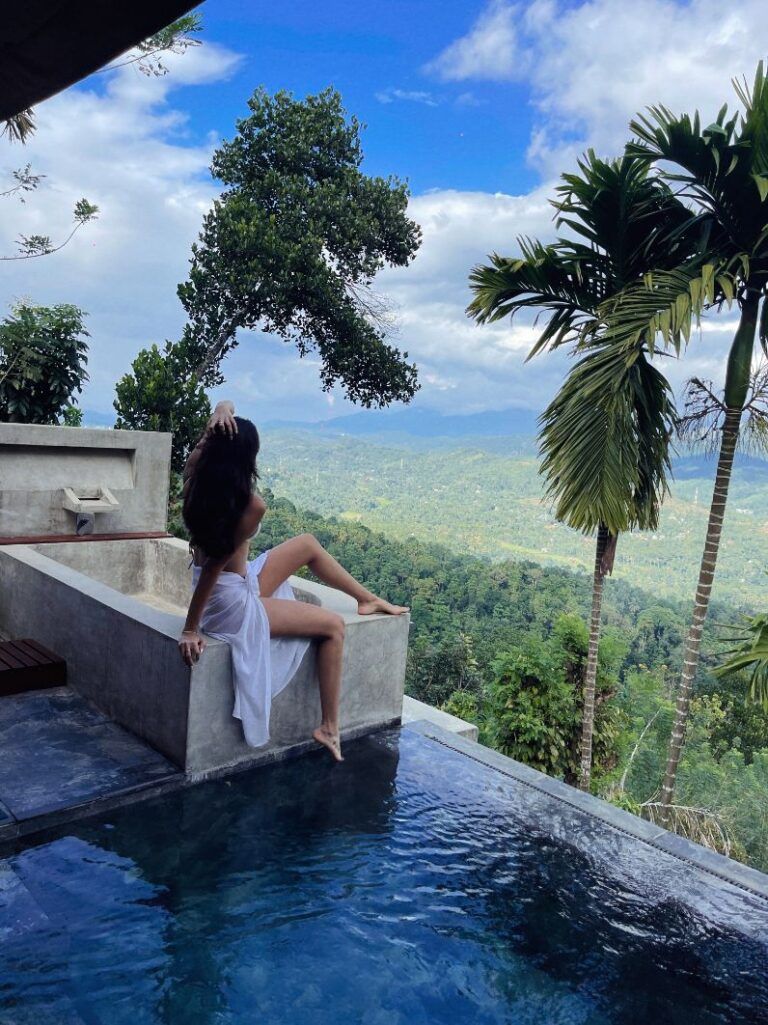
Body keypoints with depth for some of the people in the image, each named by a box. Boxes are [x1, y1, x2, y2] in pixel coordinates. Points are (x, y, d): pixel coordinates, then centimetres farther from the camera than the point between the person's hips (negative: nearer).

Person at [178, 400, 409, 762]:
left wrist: (218, 416, -25)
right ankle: (329, 728, 13)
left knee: (307, 544, 19)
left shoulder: (196, 476, -9)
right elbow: (213, 567, -26)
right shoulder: (252, 505, -28)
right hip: (233, 603, -9)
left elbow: (225, 408, 1)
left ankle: (368, 599, 34)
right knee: (334, 625, 6)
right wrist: (191, 630, -18)